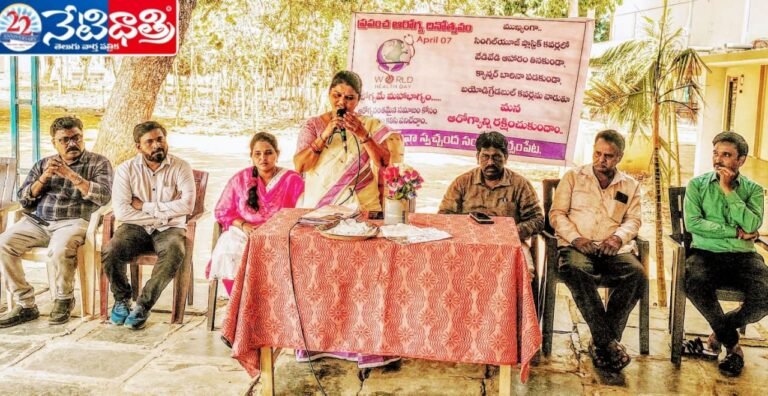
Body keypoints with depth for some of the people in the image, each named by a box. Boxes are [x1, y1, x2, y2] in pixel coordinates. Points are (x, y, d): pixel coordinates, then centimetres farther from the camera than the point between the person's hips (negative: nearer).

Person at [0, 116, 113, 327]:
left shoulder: (98, 163, 6)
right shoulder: (43, 164, 19)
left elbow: (104, 196, -10)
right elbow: (24, 201, 13)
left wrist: (70, 174, -14)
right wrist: (43, 178, -4)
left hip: (73, 222, -4)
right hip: (38, 222, 5)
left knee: (60, 250, -36)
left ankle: (64, 300, -8)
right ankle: (25, 304, -10)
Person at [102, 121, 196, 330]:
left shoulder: (180, 167, -4)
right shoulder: (126, 169, -2)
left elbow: (187, 204, -18)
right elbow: (121, 212, -12)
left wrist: (145, 206, -14)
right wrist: (161, 216, -12)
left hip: (169, 229, -1)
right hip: (136, 228, 1)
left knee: (175, 252, -35)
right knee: (111, 252, -28)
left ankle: (143, 305, -19)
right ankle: (122, 299, 1)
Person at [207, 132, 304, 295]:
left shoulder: (292, 180, 6)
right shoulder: (240, 179, 14)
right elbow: (222, 211, 13)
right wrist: (243, 225, -7)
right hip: (243, 233, 2)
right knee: (227, 254, -30)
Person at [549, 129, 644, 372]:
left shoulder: (630, 186, 20)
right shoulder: (573, 177, 14)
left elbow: (633, 220, 12)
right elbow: (557, 213, 6)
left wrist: (618, 237, -11)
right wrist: (576, 238, -11)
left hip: (614, 249, 2)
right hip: (577, 246, -2)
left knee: (636, 274, -31)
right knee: (575, 269, -38)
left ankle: (601, 343, -27)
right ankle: (608, 342, -34)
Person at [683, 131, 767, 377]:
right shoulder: (697, 185, 8)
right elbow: (692, 223, -7)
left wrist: (728, 190, -8)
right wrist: (736, 232, -8)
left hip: (743, 256, 1)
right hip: (705, 253, -1)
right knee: (695, 284, -35)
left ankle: (722, 330, 6)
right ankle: (732, 344, -10)